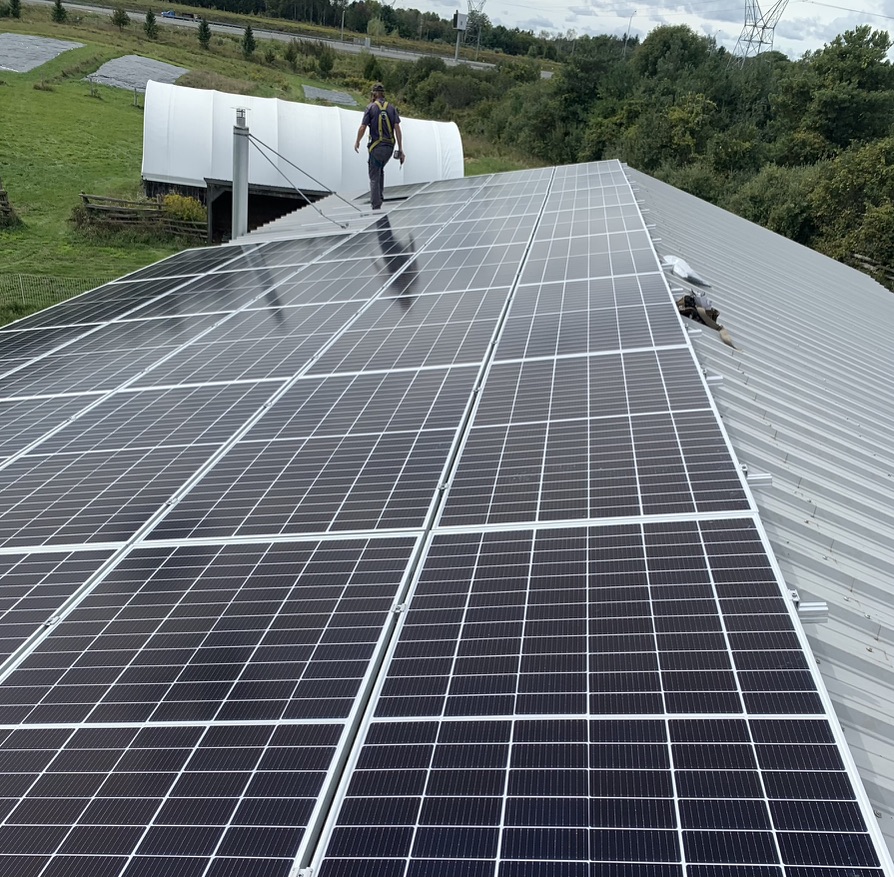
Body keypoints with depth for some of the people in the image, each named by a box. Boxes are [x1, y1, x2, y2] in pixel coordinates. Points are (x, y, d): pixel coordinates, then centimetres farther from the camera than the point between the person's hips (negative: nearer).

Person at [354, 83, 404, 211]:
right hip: (389, 146, 4)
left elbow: (362, 128, -6)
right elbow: (397, 128, -1)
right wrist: (400, 149, 0)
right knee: (380, 170, 28)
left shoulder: (371, 107, -4)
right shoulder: (392, 108, 6)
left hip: (376, 147, -4)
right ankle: (380, 196, 23)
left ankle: (376, 206, -2)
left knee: (374, 177, 2)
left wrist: (357, 142, 11)